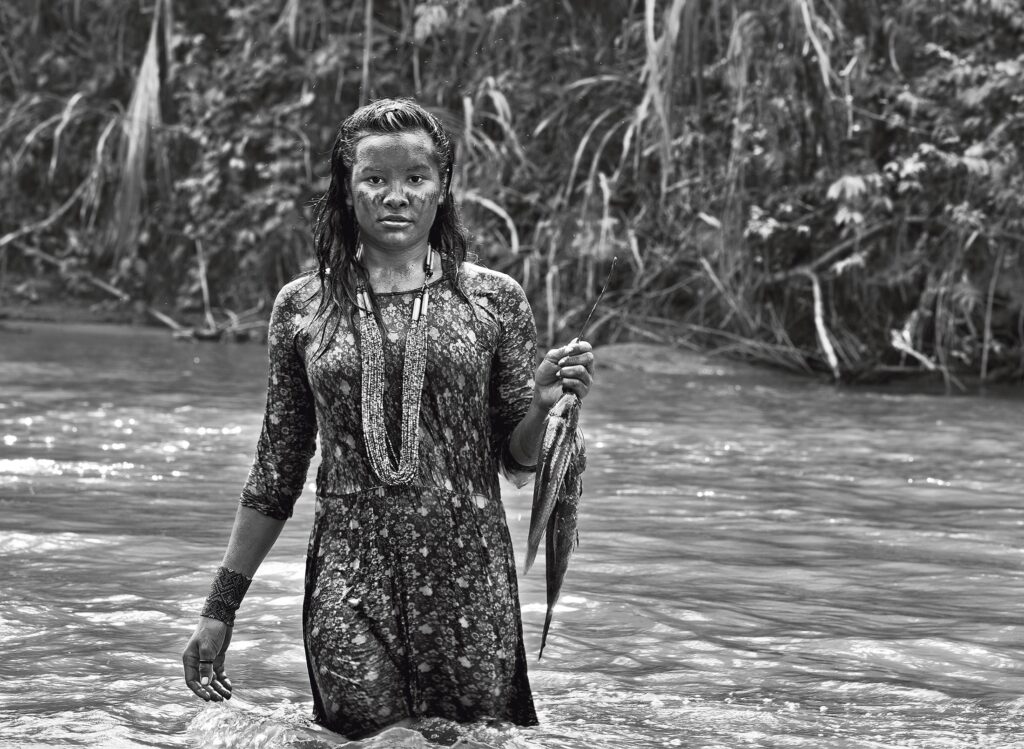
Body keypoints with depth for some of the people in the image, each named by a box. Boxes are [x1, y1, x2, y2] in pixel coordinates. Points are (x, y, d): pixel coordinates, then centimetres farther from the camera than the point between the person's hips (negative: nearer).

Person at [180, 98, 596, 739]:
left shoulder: (494, 300, 2)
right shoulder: (303, 306, 5)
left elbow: (519, 462, 8)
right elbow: (276, 475, 12)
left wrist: (544, 404, -14)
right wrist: (220, 609, 11)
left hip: (470, 582, 0)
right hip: (350, 581, 0)